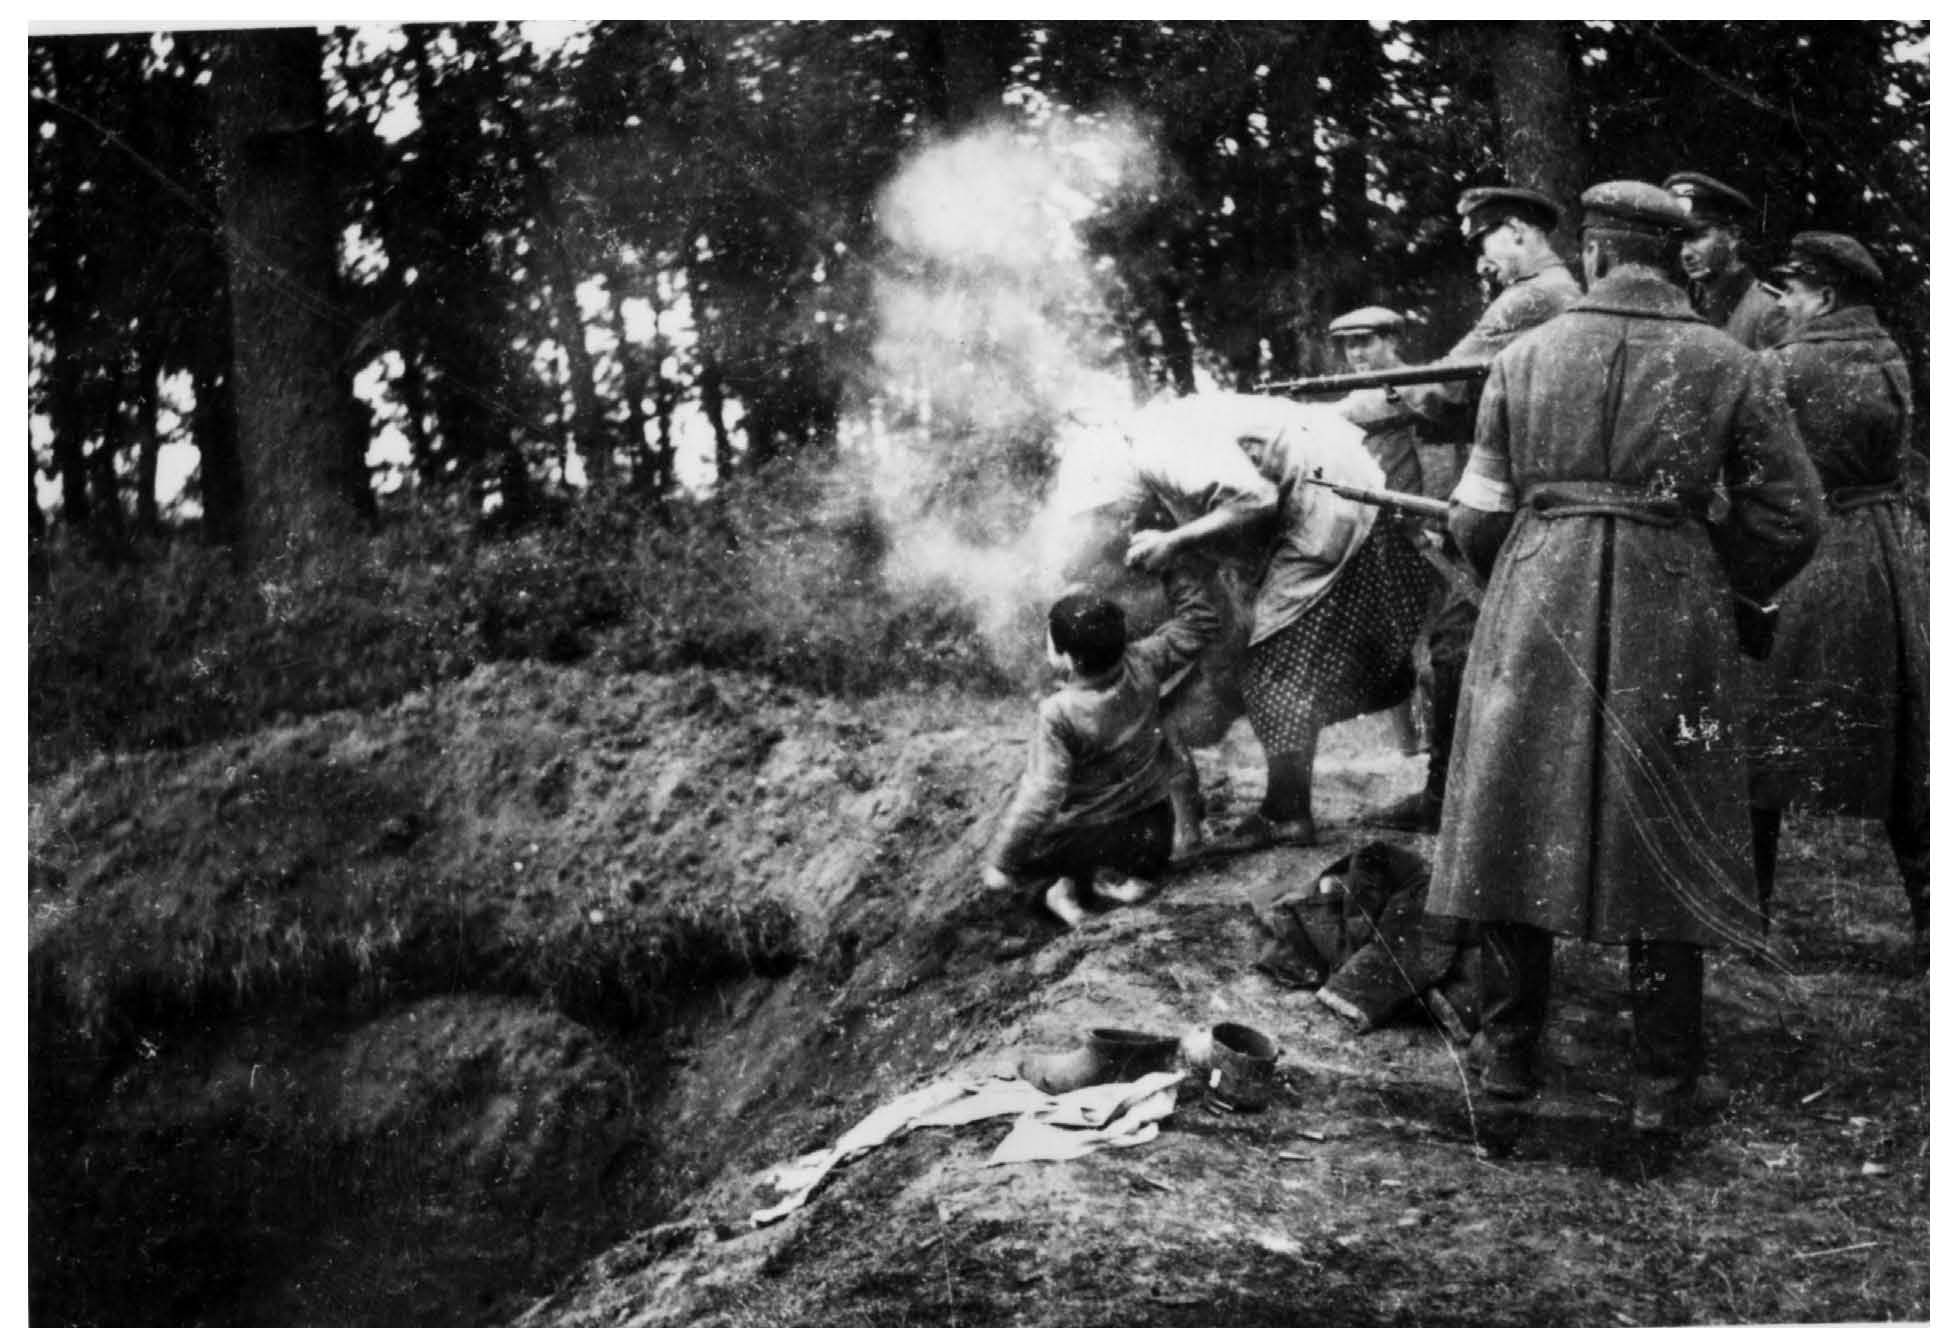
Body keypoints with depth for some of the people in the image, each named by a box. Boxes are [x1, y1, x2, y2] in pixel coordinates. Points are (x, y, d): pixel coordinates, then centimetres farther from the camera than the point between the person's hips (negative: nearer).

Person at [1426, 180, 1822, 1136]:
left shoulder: (1524, 357, 4)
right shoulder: (1728, 367, 1)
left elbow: (1477, 516, 5)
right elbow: (1788, 517, 1)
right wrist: (1724, 585, 18)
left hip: (1537, 612, 1)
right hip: (1672, 615, -1)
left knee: (1519, 824, 12)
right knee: (1665, 845, 5)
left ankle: (1508, 1056, 18)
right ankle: (1664, 1085, 8)